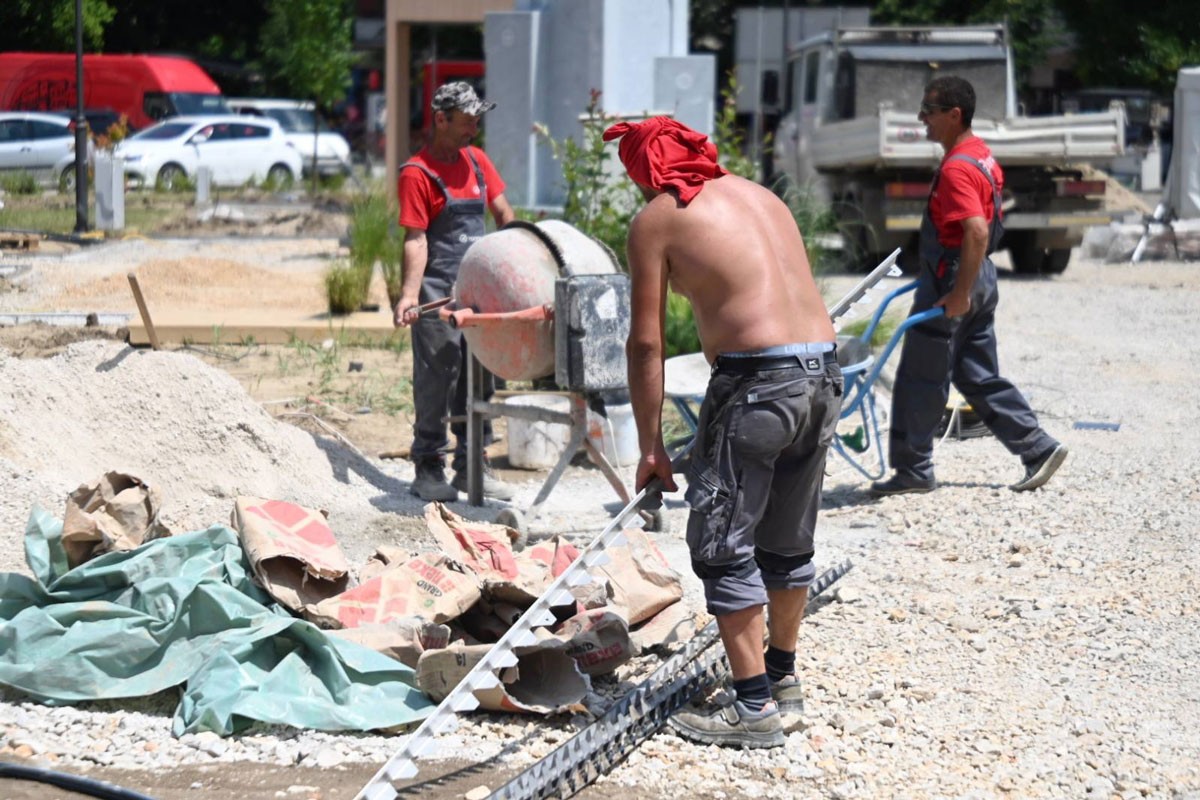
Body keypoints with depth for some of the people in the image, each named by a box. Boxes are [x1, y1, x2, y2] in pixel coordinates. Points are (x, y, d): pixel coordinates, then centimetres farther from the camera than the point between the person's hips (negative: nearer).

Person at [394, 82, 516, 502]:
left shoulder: (476, 160, 12)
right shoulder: (417, 173, -9)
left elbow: (503, 214, 20)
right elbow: (415, 239, -14)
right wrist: (409, 294, -23)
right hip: (438, 291, -7)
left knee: (480, 376, 9)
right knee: (437, 378, -4)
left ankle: (472, 465, 17)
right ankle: (429, 468, 5)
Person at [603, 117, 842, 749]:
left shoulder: (656, 219, 1)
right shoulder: (759, 195, 20)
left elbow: (646, 342, -2)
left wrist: (650, 446, 1)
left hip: (756, 378, -7)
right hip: (823, 371, 7)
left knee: (723, 545, 1)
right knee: (787, 542, 21)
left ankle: (754, 707, 0)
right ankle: (782, 676, 34)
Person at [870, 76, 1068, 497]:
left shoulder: (956, 169, -21)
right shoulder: (982, 155, 11)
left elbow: (977, 231, -31)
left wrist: (959, 295, -28)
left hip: (953, 282, -10)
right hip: (978, 277, 10)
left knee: (920, 380, 1)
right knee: (979, 376, 15)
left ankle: (912, 470, 10)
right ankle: (1038, 448, 13)